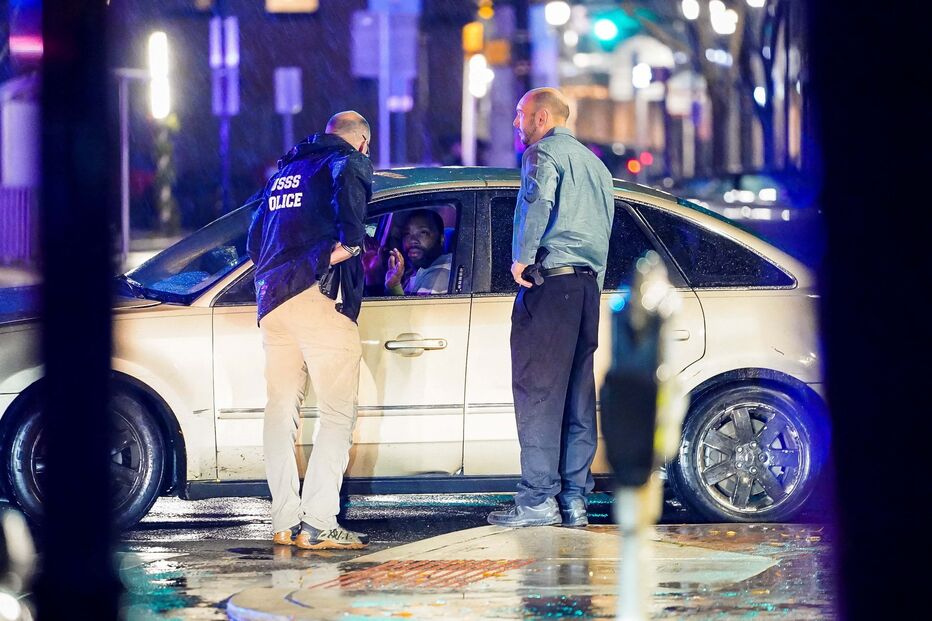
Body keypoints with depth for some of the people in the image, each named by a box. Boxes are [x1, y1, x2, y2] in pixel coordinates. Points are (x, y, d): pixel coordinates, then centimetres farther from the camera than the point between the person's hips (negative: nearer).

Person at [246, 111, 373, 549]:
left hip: (272, 300, 7)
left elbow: (254, 242, 26)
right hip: (320, 298, -7)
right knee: (338, 413, -6)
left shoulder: (284, 171, 25)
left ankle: (284, 522, 9)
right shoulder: (349, 163, 4)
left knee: (281, 411, 11)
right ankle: (317, 525, -14)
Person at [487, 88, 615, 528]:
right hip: (588, 283, 8)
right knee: (578, 395, 8)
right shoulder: (594, 163, 24)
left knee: (537, 389, -8)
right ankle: (575, 498, 7)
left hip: (550, 278, -8)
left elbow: (538, 199, -25)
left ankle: (539, 498, -12)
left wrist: (522, 258, -17)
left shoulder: (544, 152, -4)